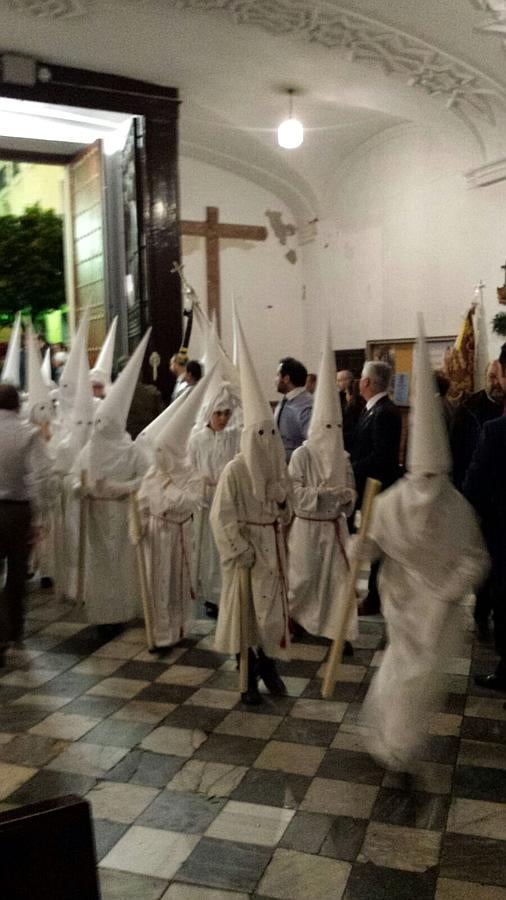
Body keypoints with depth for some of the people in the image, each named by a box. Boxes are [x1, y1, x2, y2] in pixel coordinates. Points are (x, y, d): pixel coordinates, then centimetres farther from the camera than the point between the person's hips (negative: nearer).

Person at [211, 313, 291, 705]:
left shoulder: (279, 469, 4)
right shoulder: (234, 471, -14)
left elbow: (286, 514, 12)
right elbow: (223, 518, -14)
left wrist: (283, 504, -10)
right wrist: (241, 551, -16)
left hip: (273, 546, 6)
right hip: (246, 547, -6)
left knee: (274, 607, 13)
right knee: (244, 610, 3)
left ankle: (268, 666, 29)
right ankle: (249, 676, 17)